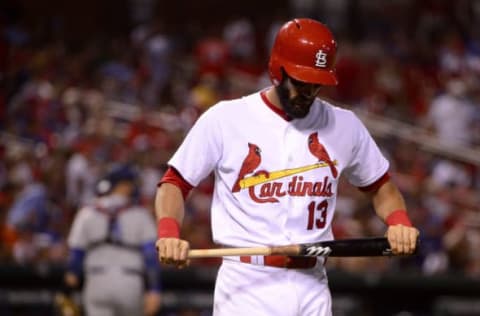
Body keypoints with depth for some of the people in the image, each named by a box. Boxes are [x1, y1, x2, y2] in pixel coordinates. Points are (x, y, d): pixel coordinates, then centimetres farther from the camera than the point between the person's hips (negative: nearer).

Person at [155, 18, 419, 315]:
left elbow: (380, 184, 21)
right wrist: (168, 233, -18)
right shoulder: (225, 119, -1)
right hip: (247, 288, -4)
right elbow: (175, 182, 2)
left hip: (313, 289, 4)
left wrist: (398, 220, 0)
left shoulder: (344, 126, 9)